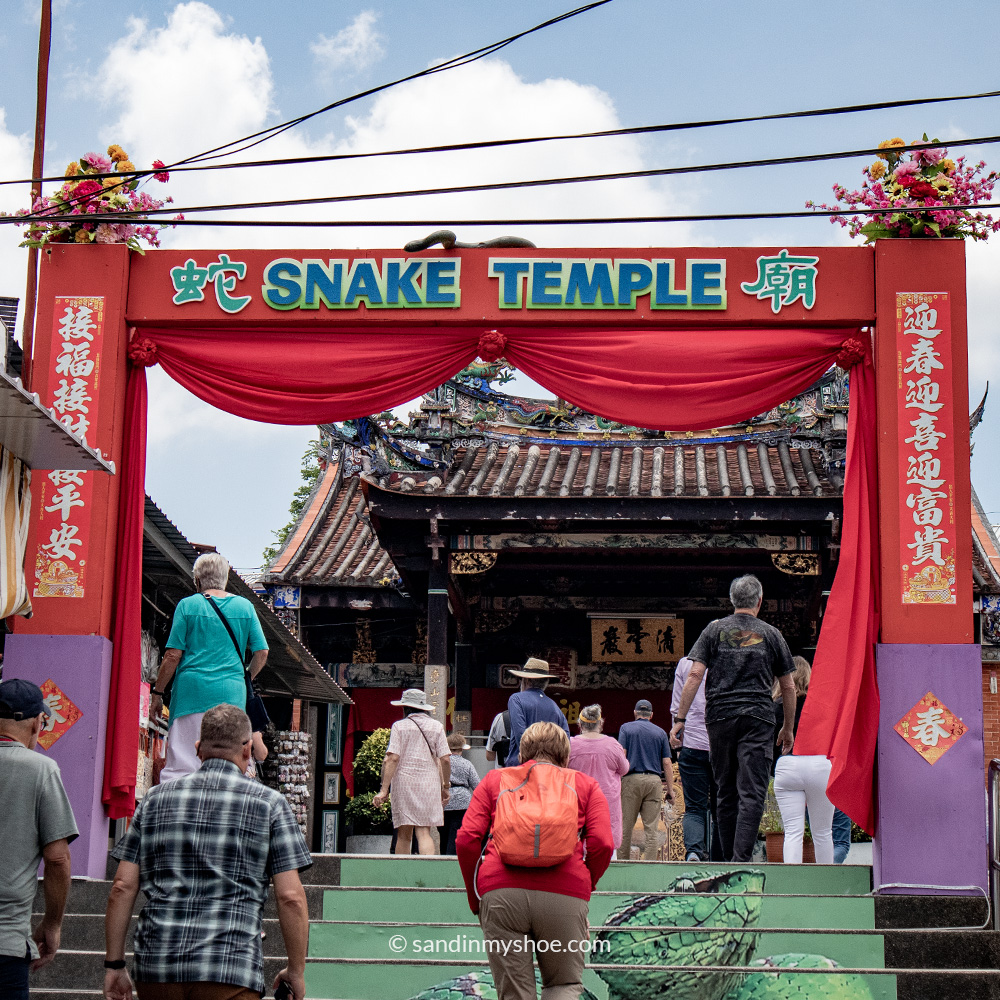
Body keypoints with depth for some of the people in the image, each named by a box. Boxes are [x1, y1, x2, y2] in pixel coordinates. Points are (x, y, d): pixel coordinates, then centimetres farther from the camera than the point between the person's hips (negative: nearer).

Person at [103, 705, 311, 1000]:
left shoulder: (155, 800, 11)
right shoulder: (269, 804, 3)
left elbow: (122, 887, 7)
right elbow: (290, 897, -3)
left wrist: (114, 964, 12)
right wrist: (296, 970, 6)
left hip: (156, 969, 4)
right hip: (230, 970, -3)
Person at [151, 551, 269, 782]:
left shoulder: (188, 605, 1)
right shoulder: (245, 607, 9)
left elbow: (173, 655, -2)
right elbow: (261, 653, 8)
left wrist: (157, 693, 6)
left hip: (192, 689, -2)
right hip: (232, 693, 2)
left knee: (181, 763, -4)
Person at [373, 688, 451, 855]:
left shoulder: (399, 726, 1)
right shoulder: (436, 726, 8)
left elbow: (392, 758, -7)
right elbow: (445, 759, 3)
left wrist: (384, 790, -8)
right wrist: (446, 786, 12)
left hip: (404, 781, -2)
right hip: (429, 783, 2)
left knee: (403, 835, 6)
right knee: (424, 832, -1)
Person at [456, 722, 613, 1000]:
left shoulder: (495, 780, 23)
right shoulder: (585, 784, 21)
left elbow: (467, 839, 9)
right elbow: (602, 844, 4)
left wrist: (475, 898, 18)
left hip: (501, 892, 1)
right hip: (565, 896, 0)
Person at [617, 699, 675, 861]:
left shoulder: (626, 728, 9)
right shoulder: (660, 732, 14)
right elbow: (667, 763, 8)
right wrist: (670, 789, 10)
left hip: (631, 779, -1)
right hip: (654, 780, 1)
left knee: (626, 827, 4)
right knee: (651, 829, -1)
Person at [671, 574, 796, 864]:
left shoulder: (715, 629, 8)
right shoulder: (771, 634, 9)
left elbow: (695, 675, -1)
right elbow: (788, 687, 12)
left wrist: (680, 718, 2)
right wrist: (788, 728, 22)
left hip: (719, 717, 2)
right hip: (758, 720, -2)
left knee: (726, 792, 11)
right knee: (752, 793, -7)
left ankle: (729, 859, 15)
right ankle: (741, 859, -20)